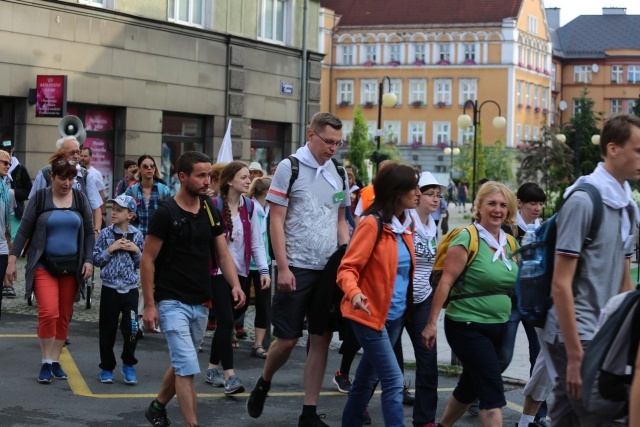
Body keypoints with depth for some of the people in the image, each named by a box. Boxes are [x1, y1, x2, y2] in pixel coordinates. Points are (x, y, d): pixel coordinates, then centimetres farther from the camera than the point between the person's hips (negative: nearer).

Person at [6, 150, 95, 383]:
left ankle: (56, 361, 18)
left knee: (64, 316, 7)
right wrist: (12, 259, -6)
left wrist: (89, 260, -1)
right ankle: (46, 363, -4)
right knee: (48, 312, -15)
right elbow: (24, 230, -1)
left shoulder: (80, 198, 5)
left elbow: (89, 232, 8)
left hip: (71, 267, 3)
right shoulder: (40, 197, -2)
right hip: (44, 265, -3)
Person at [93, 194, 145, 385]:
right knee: (107, 329, 6)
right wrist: (111, 249, -14)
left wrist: (136, 251, -8)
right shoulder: (106, 234, -1)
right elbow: (96, 259, -2)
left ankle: (128, 365, 13)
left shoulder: (137, 235, 3)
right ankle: (107, 367, 19)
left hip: (130, 289, 0)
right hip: (110, 288, 0)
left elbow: (142, 264, 10)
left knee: (131, 328, -6)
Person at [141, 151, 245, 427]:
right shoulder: (166, 213, -12)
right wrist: (149, 305, -12)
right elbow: (147, 260, -9)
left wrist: (235, 285, -12)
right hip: (172, 302, -6)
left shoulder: (211, 213, 6)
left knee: (182, 364, 18)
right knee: (187, 368, -12)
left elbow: (223, 255, 6)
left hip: (201, 303, 6)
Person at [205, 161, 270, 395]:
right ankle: (229, 375, -11)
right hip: (219, 271, -5)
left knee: (226, 321, 10)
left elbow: (256, 241, 8)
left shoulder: (249, 206, 6)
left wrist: (264, 270, 1)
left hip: (241, 271, 5)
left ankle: (212, 368, 24)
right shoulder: (215, 206, -10)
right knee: (226, 321, -12)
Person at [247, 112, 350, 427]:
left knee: (321, 339, 4)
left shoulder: (338, 173, 9)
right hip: (296, 268, -5)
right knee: (287, 339, 0)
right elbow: (276, 222, -8)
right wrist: (283, 268, -14)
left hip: (329, 269, 5)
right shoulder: (289, 168, -6)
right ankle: (263, 384, 29)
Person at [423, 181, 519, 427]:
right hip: (468, 326, -7)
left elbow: (516, 284, 18)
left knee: (471, 385, 17)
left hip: (498, 327, 7)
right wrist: (432, 323, -18)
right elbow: (446, 282, -15)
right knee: (493, 388, -11)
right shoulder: (467, 239, -12)